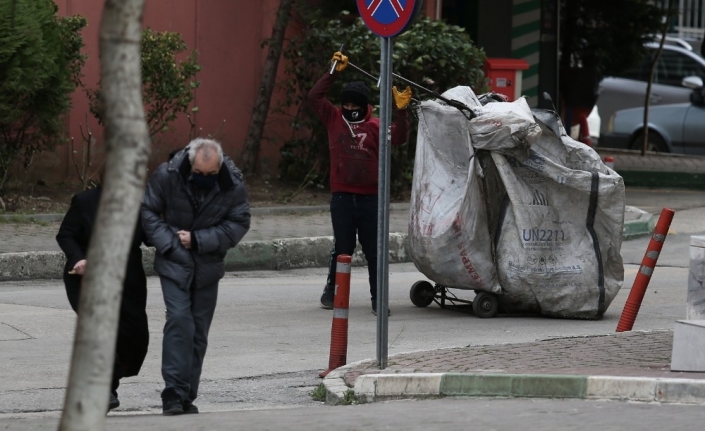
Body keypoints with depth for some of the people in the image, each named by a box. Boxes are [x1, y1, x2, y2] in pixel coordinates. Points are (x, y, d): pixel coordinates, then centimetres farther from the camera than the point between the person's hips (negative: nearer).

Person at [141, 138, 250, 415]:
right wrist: (169, 244, -14)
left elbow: (238, 224, -7)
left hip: (208, 267, 2)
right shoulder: (167, 176, -13)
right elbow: (148, 212, -5)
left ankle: (187, 397, 13)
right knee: (179, 320, -16)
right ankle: (174, 393, -17)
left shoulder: (233, 186, -10)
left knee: (199, 330, 5)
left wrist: (198, 240, -15)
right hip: (174, 264, -2)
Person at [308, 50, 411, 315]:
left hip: (370, 198, 0)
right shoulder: (334, 119, 6)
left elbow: (398, 137, -10)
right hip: (342, 197, 0)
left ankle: (378, 297, 4)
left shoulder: (375, 126, 3)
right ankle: (331, 290, 20)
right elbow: (314, 97, 0)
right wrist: (333, 73, -5)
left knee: (374, 250, 1)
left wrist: (401, 112, -24)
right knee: (342, 248, 6)